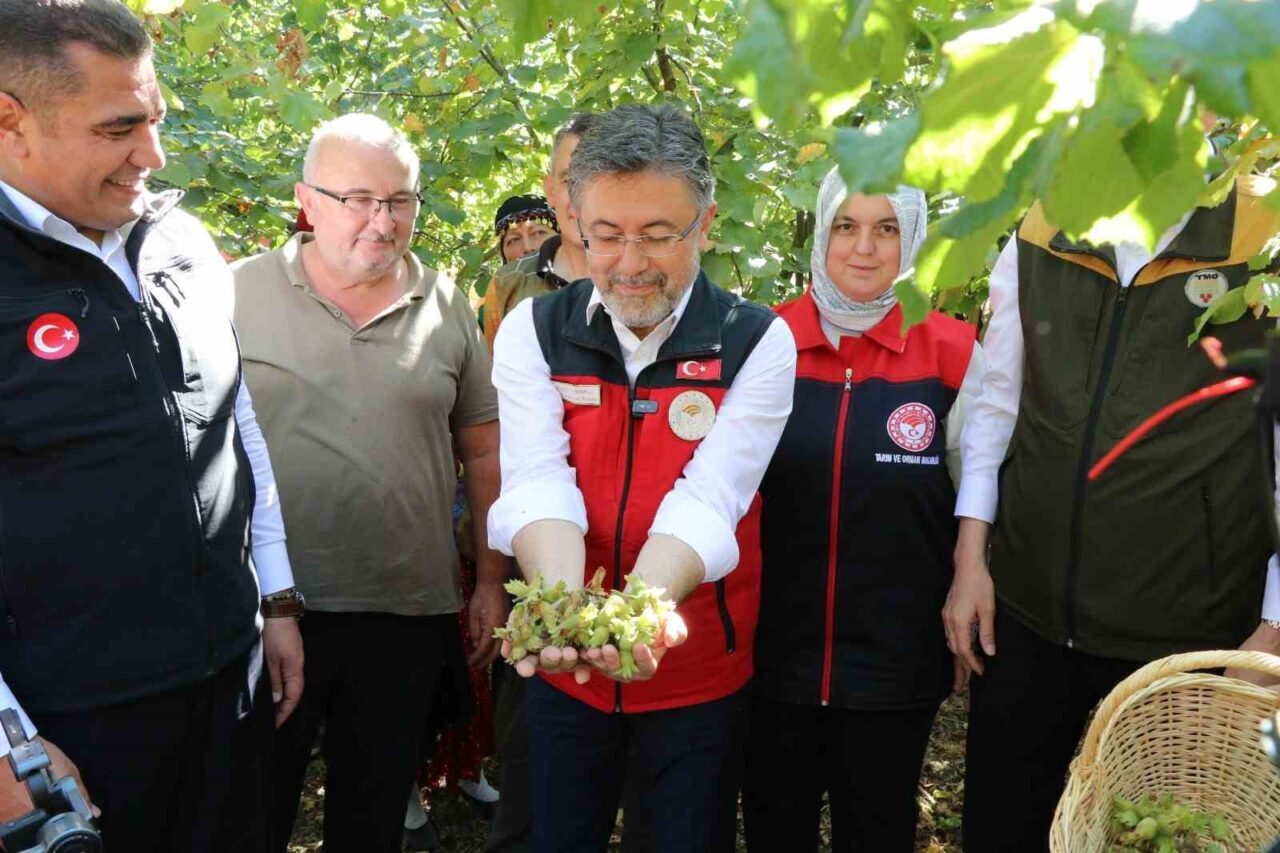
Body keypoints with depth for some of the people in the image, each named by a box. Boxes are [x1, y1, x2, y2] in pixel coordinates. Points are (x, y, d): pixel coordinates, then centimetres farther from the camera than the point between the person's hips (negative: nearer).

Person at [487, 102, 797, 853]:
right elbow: (539, 485, -18)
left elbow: (706, 500, -22)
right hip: (566, 667, 2)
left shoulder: (757, 342, -11)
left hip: (699, 672, -1)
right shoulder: (534, 331, -6)